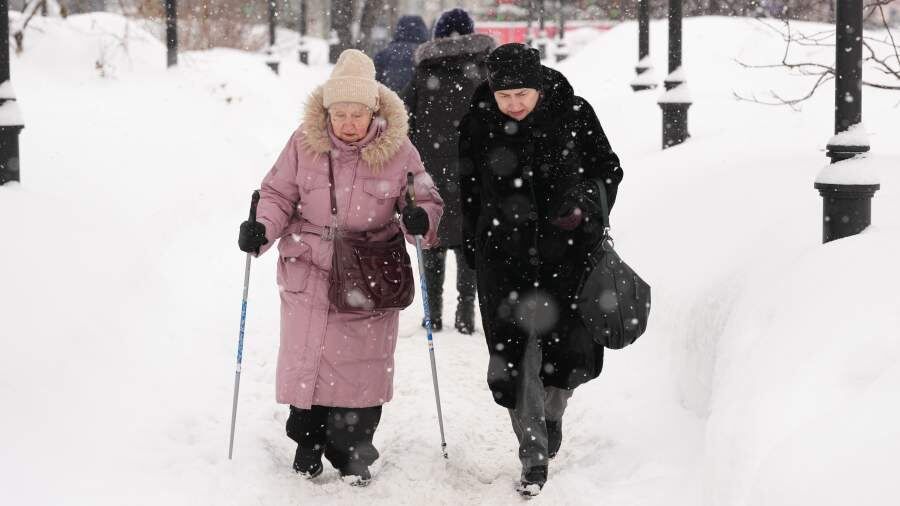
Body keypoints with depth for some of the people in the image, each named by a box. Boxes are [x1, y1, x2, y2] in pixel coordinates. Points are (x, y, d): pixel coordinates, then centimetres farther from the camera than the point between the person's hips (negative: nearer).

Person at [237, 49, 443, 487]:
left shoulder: (397, 149, -8)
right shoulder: (304, 143, -7)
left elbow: (427, 201, -1)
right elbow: (279, 195, 3)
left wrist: (422, 219, -23)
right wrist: (261, 228, -16)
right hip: (309, 272, 1)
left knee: (361, 365, 6)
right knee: (307, 357, 8)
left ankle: (353, 450, 23)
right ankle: (308, 440, 29)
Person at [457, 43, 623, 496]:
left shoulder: (574, 114, -5)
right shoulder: (477, 124, -3)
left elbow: (608, 169, 6)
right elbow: (469, 192, 9)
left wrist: (585, 208, -11)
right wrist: (475, 252, 12)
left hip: (567, 247, 0)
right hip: (505, 253, 0)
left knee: (571, 349, 3)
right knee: (515, 355, -6)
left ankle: (552, 409, 35)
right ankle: (534, 456, 4)